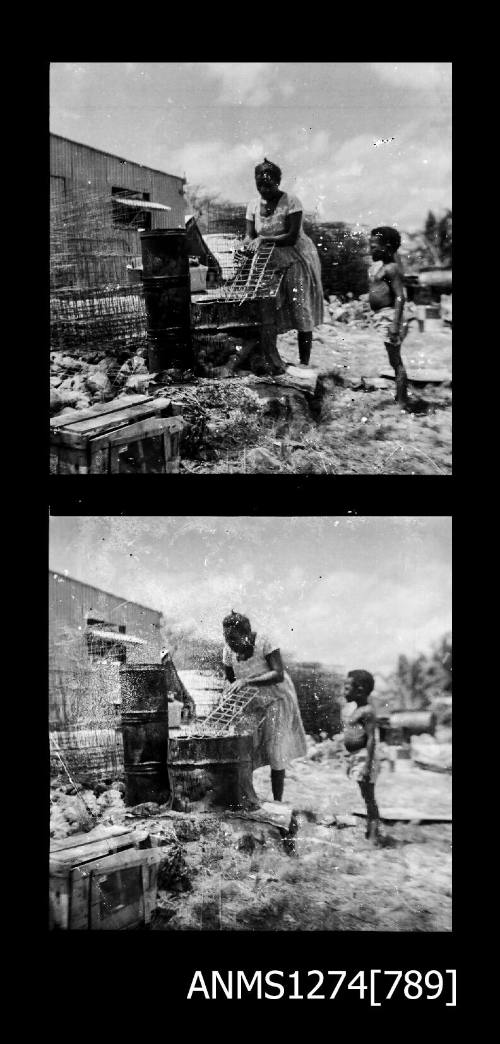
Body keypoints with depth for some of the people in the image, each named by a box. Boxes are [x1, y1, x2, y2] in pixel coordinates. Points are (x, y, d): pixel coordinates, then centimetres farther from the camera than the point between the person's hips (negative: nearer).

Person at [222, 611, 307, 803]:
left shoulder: (264, 643, -26)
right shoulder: (228, 650, -11)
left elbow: (279, 675, -36)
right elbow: (230, 681, 3)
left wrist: (247, 682, -43)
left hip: (276, 699, -4)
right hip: (252, 704, 4)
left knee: (276, 757, -2)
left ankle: (277, 803, 9)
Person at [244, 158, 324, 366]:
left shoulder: (291, 202, -15)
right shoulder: (253, 205, 2)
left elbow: (292, 237, -22)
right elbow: (250, 236, -1)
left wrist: (263, 240, -30)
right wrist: (247, 243, -25)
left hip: (297, 260, -5)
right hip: (271, 263, 5)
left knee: (301, 312, -5)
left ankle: (304, 362, -1)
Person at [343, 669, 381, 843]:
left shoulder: (367, 712, -15)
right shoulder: (357, 711, 15)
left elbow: (371, 739, -20)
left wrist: (367, 765, -24)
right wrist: (350, 760, 22)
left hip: (364, 757, -10)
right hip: (355, 757, 10)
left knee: (369, 797, -7)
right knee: (367, 798, 15)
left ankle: (373, 835, -4)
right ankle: (371, 831, 23)